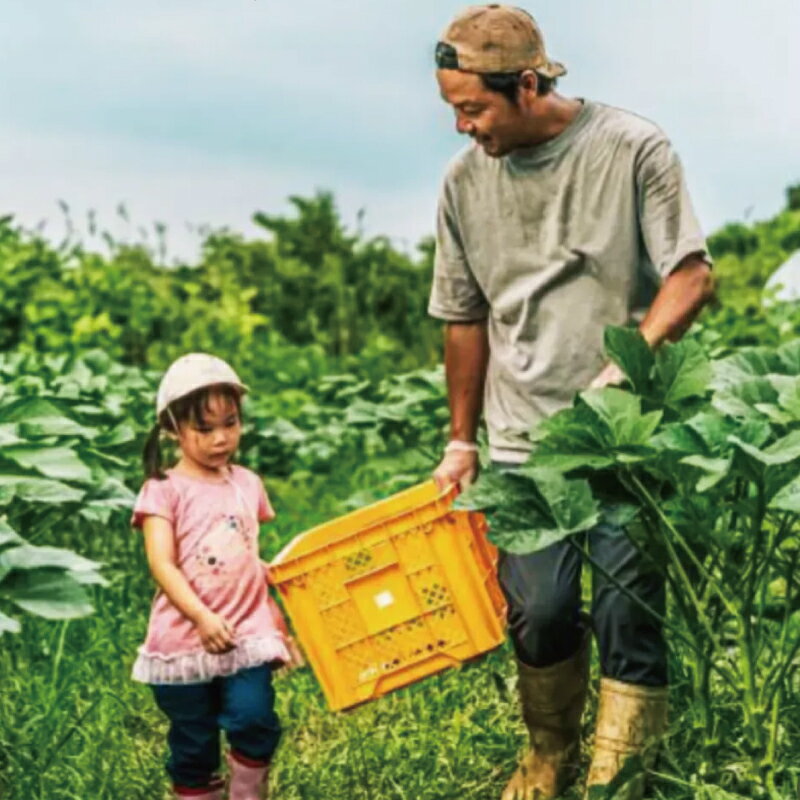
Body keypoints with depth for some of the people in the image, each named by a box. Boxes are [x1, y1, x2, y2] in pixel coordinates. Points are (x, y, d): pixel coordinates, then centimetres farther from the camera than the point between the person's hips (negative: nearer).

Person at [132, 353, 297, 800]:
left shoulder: (248, 484, 9)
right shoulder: (165, 490, -6)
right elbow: (162, 565, -14)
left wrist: (279, 621, 13)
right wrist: (202, 617, -25)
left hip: (247, 632, 3)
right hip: (184, 639, -2)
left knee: (254, 720, -13)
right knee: (193, 742, 7)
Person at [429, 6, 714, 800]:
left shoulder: (633, 148, -7)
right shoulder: (465, 179, 4)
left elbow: (691, 275, -8)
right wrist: (460, 441, 15)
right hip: (523, 437, 3)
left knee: (630, 614, -2)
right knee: (539, 612, 1)